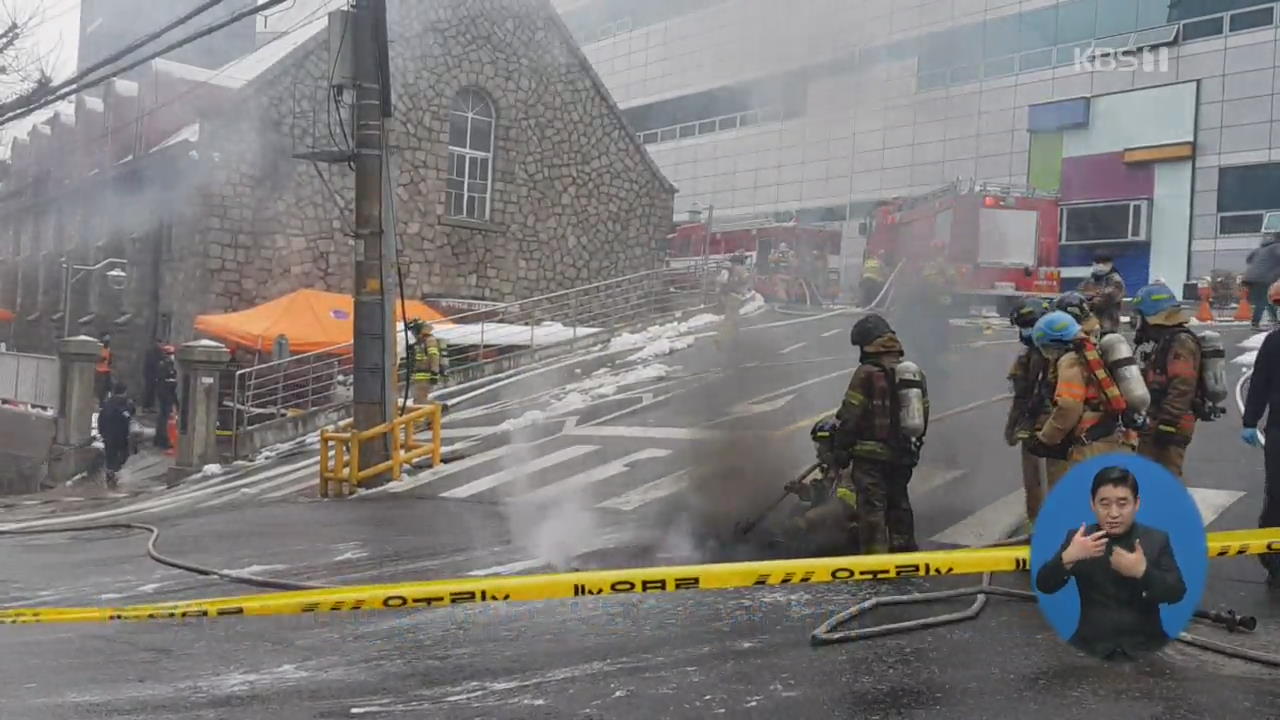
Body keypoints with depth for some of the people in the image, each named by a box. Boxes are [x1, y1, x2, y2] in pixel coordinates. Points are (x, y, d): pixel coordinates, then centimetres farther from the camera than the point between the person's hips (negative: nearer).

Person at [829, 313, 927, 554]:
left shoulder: (866, 373, -12)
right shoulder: (913, 372, 9)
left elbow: (850, 416, -14)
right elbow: (923, 413, 14)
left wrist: (841, 449, -7)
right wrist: (915, 444, 24)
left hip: (871, 454, -7)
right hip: (902, 454, 7)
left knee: (872, 507, -5)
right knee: (899, 502, 20)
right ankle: (904, 547, 28)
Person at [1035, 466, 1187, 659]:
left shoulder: (1157, 539, 5)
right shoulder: (1078, 538, 5)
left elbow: (1177, 593, -2)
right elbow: (1044, 586, -2)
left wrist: (1143, 572, -19)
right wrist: (1067, 557, -20)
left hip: (1146, 647, 0)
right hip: (1091, 647, 0)